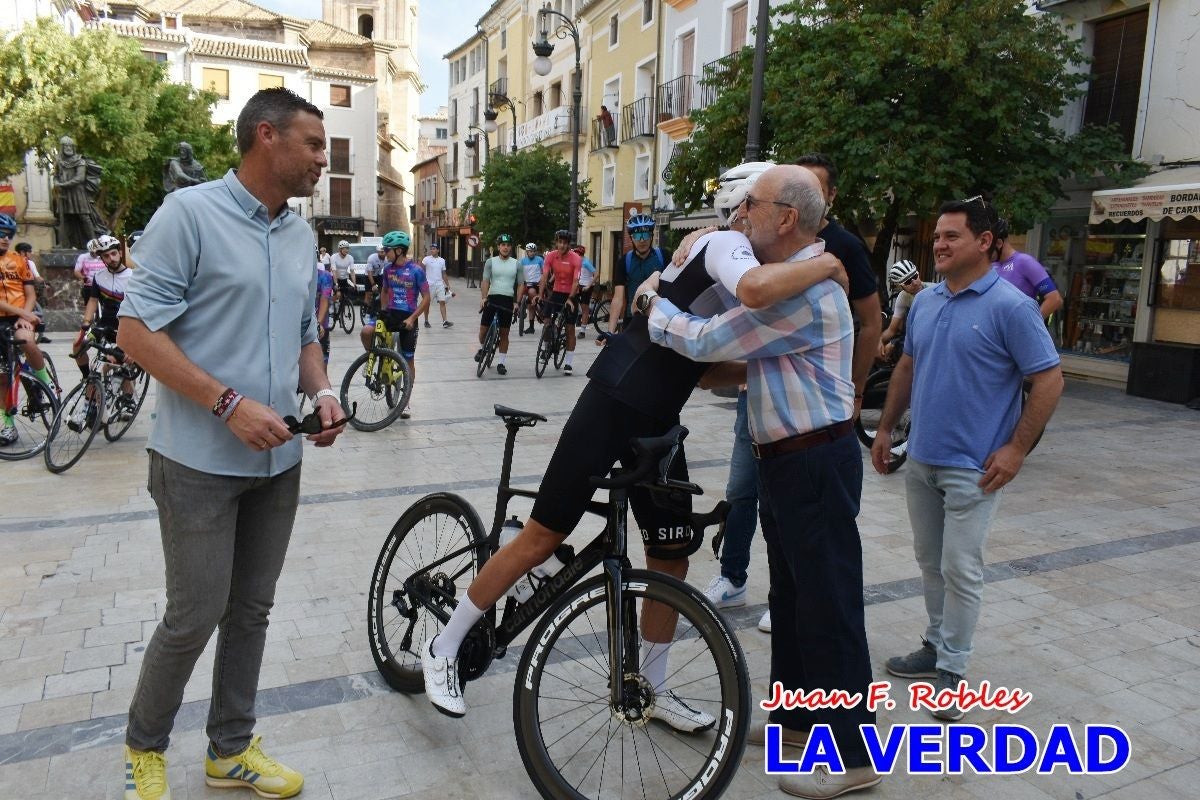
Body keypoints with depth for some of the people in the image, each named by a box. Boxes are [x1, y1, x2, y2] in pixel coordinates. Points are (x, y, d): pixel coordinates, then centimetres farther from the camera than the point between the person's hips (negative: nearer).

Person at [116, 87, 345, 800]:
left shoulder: (301, 235, 11)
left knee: (252, 611, 14)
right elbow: (137, 330, -13)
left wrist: (323, 393, 0)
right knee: (196, 617, 2)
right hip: (201, 460, -6)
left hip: (278, 460, 6)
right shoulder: (190, 212, -9)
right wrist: (230, 404, -20)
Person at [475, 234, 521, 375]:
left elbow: (520, 284, 8)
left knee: (504, 333, 4)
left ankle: (500, 362, 12)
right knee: (484, 328, -2)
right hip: (492, 298, -1)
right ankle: (482, 348, 30)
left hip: (508, 300, 1)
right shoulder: (491, 262, 4)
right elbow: (485, 281, -2)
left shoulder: (516, 264, 8)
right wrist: (483, 298, -17)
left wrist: (518, 302, -4)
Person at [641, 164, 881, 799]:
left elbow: (704, 342, -21)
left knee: (828, 605, 0)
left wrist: (654, 303, -4)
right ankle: (797, 716, 37)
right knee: (791, 596, 20)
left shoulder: (803, 290, -22)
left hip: (815, 464, -11)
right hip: (787, 459, 11)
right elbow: (732, 348, 21)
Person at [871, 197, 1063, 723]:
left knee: (960, 569, 1)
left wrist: (1016, 449, -15)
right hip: (920, 458, 6)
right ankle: (936, 646, 32)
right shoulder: (925, 301, 7)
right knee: (930, 562, 16)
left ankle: (951, 670, 15)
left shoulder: (1010, 306, -12)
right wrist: (885, 428, 13)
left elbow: (1049, 380, -11)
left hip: (973, 467, -6)